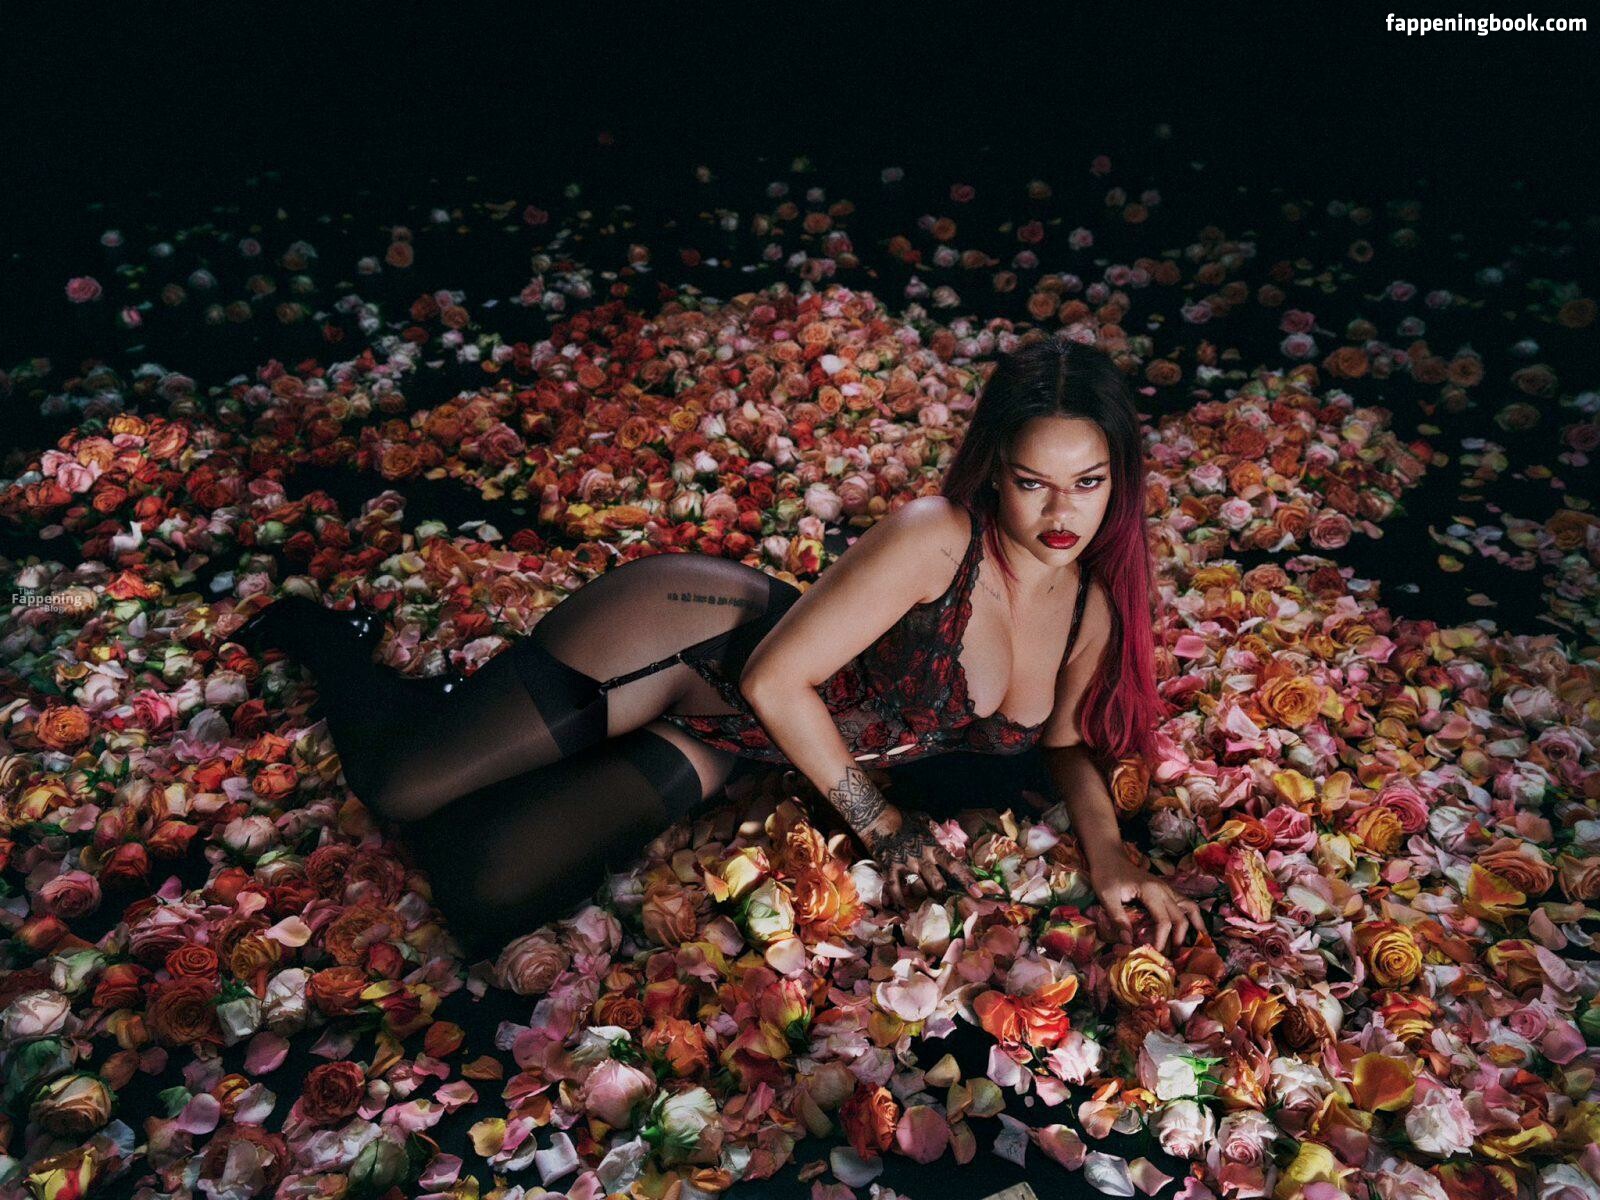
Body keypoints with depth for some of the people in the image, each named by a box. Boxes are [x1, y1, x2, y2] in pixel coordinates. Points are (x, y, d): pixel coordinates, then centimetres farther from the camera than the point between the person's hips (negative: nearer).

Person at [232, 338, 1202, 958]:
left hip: (711, 744, 5)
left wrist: (1109, 853, -6)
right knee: (399, 782, -9)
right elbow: (776, 680, -22)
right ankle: (328, 640, 26)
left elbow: (1068, 743, 13)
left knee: (488, 898, -3)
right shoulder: (933, 537, -23)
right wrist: (881, 824, -15)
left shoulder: (1096, 613, -2)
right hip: (688, 635, -5)